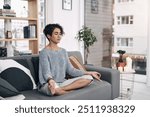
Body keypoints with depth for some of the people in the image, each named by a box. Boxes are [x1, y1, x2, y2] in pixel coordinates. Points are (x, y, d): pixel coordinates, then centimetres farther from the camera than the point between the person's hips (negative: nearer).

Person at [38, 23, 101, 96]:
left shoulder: (63, 51, 12)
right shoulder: (44, 52, -7)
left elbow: (70, 70, 10)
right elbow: (46, 72, -17)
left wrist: (89, 73, 3)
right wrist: (50, 80, -42)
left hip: (62, 82, 7)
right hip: (47, 84, -7)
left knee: (88, 78, -12)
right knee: (55, 88, -44)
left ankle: (62, 89, -24)